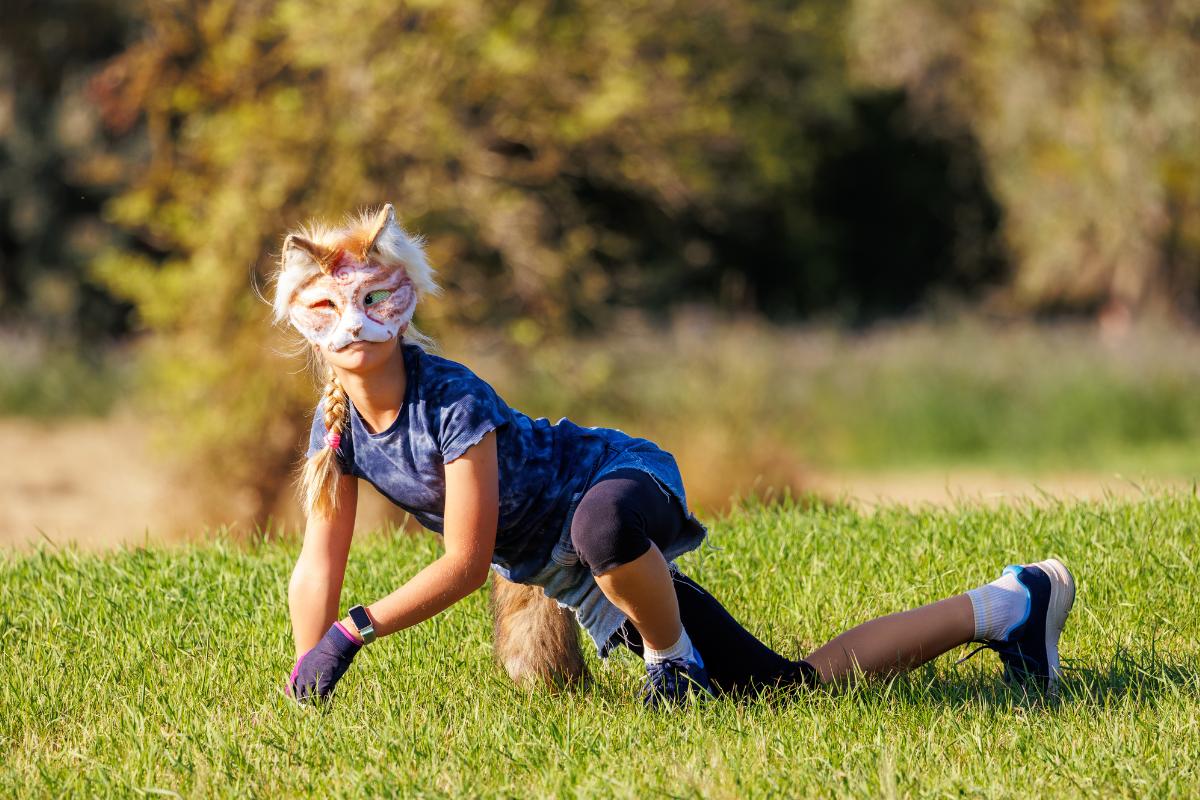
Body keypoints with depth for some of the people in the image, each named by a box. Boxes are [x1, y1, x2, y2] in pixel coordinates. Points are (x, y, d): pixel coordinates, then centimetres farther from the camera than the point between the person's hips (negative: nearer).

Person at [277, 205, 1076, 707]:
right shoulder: (339, 424, -7)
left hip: (620, 482, -7)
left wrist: (352, 632, -26)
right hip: (556, 568, 7)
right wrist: (303, 695, -7)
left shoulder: (451, 400, -27)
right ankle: (1003, 608, 21)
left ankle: (674, 662, -17)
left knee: (605, 522, -49)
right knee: (790, 687, 6)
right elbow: (319, 569, 0)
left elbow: (463, 563, -26)